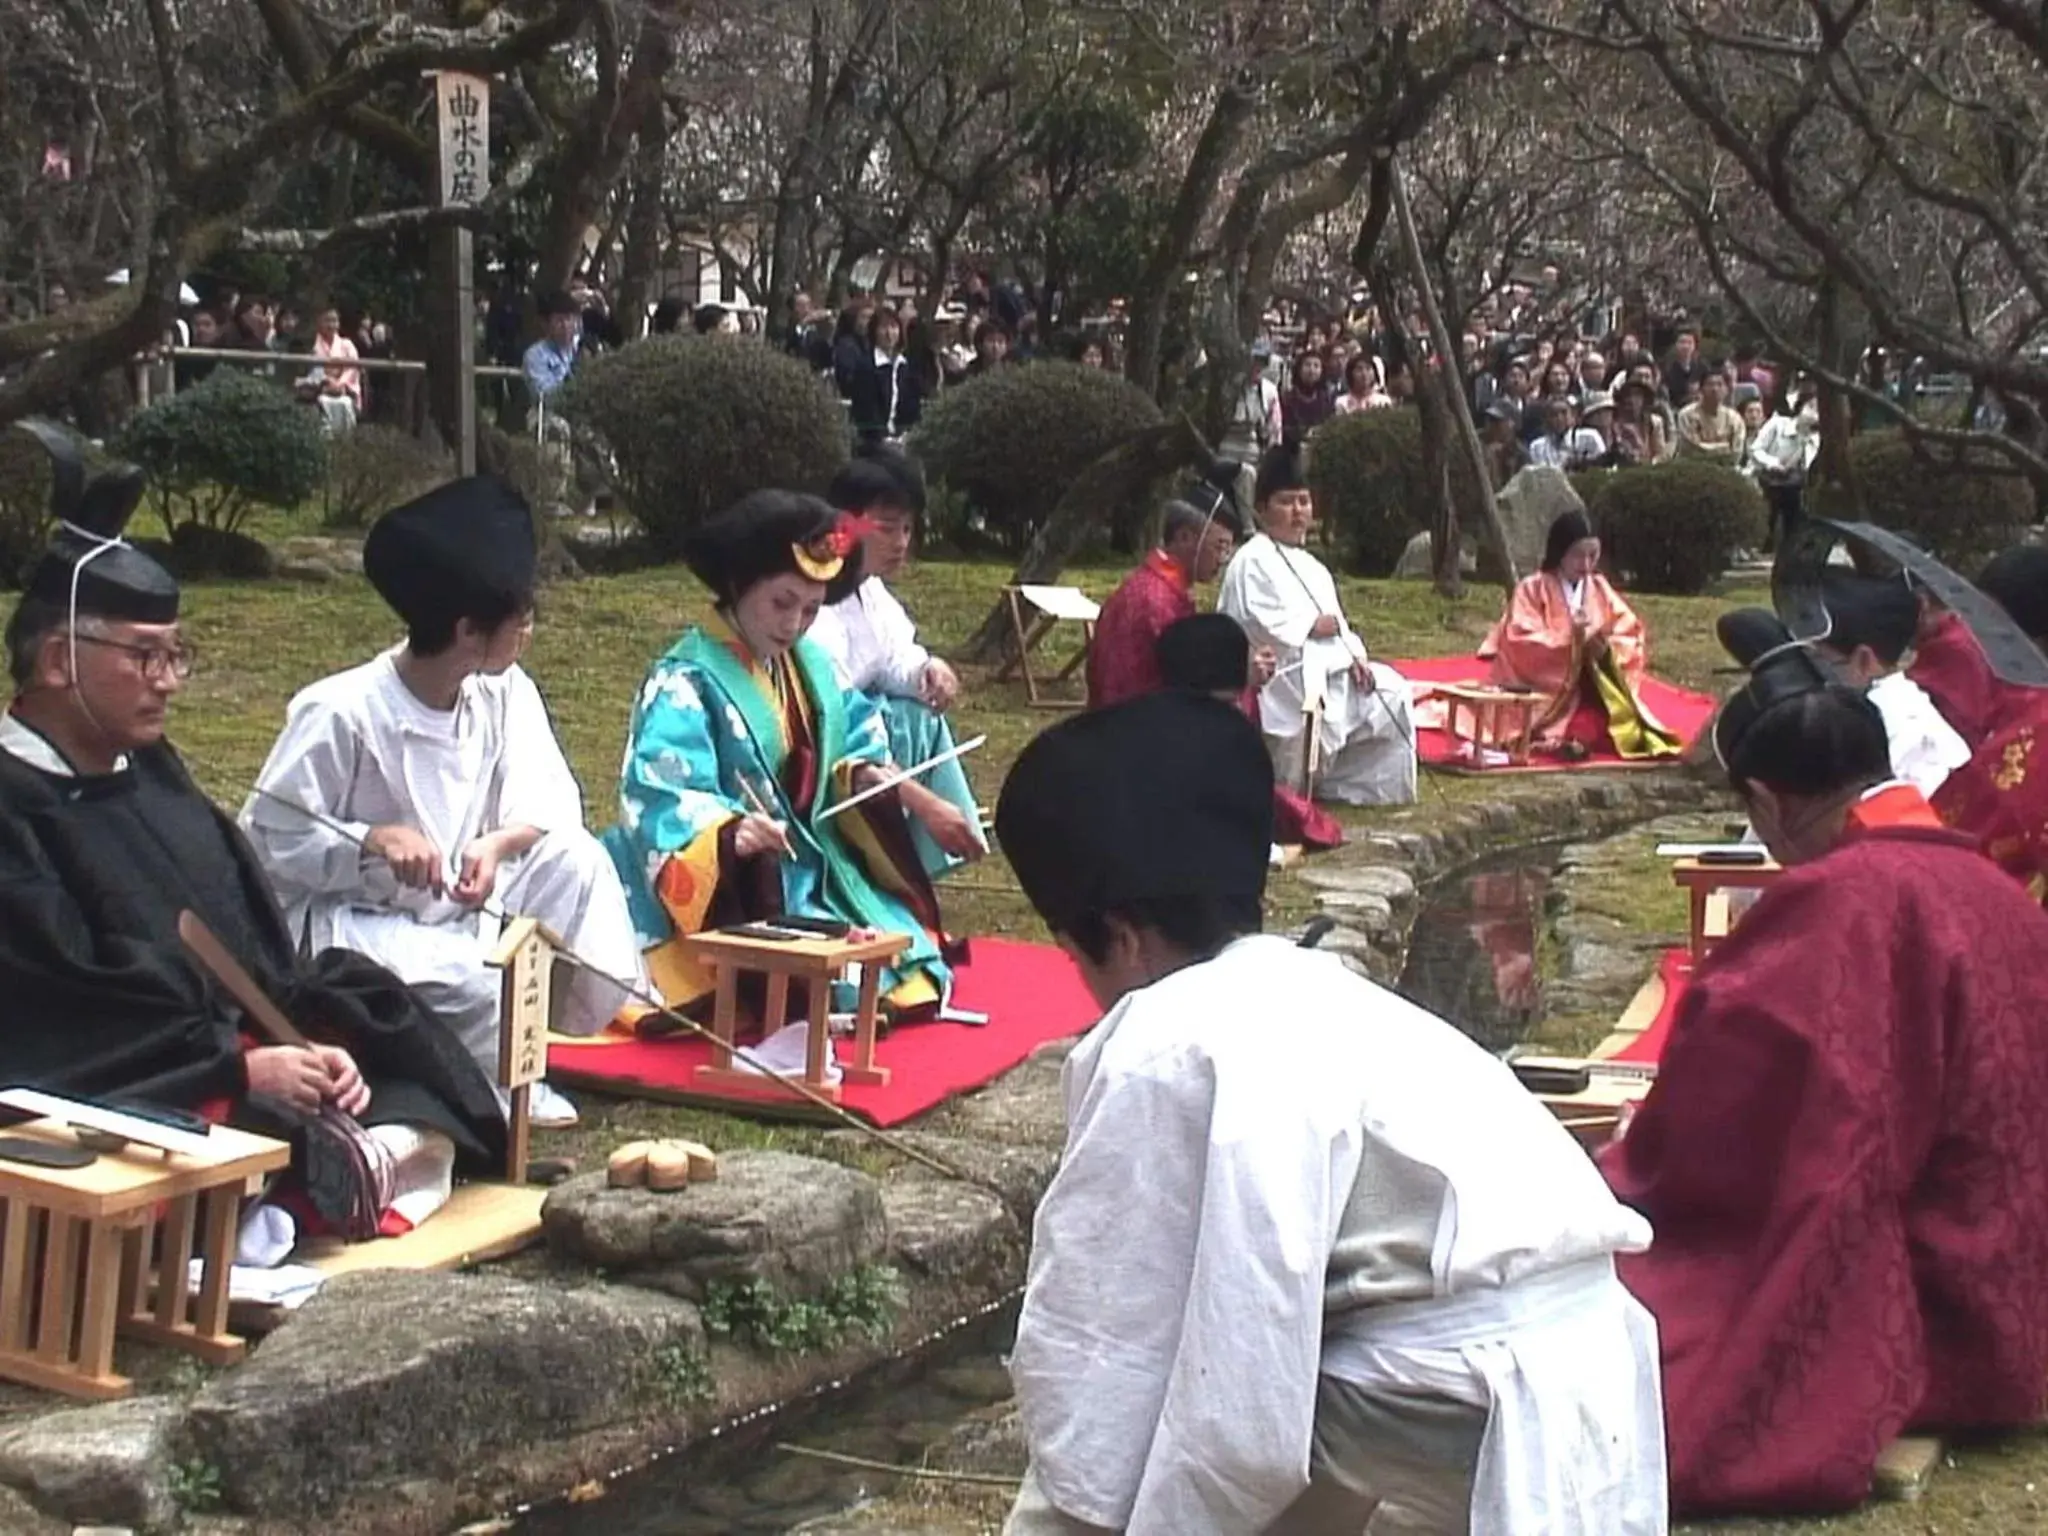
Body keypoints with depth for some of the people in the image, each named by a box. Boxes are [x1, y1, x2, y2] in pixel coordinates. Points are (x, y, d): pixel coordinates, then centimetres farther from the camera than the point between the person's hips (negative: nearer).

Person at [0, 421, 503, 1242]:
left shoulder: (154, 773, 16)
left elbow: (258, 942, 12)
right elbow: (67, 1010, -17)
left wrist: (318, 1044, -6)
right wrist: (239, 1068, -19)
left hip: (244, 1051, 9)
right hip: (122, 1103, -9)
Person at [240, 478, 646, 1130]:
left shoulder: (505, 693, -4)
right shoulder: (340, 713, -21)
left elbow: (550, 802, -7)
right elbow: (266, 837, -18)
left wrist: (500, 842, -29)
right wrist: (373, 839, -32)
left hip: (457, 908, 6)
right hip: (347, 927, -6)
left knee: (574, 856, -18)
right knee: (477, 983, -33)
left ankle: (609, 1008, -10)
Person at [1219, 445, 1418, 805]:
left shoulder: (1311, 567, 24)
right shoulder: (1251, 562, -6)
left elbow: (1336, 625, 22)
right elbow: (1257, 625, -17)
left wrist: (1354, 657, 2)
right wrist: (1312, 626, -12)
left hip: (1329, 671, 10)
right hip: (1286, 678, -9)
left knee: (1391, 694, -1)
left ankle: (1350, 787, 7)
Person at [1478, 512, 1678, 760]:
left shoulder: (1601, 590, 10)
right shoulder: (1532, 589, -3)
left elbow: (1633, 640, 7)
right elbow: (1519, 645, -12)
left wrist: (1609, 649, -16)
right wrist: (1567, 636, -24)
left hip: (1592, 690, 4)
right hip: (1544, 691, -4)